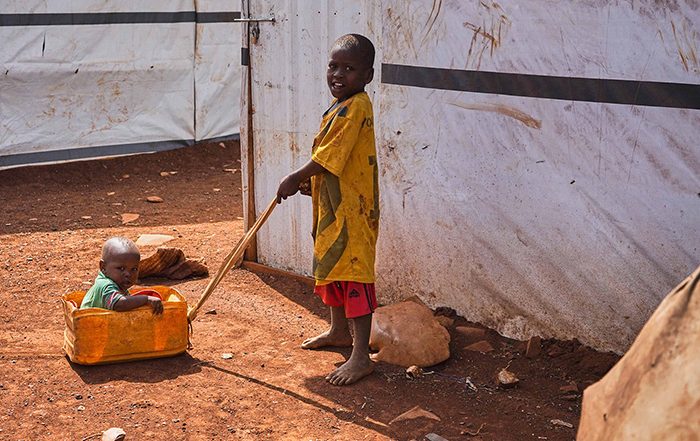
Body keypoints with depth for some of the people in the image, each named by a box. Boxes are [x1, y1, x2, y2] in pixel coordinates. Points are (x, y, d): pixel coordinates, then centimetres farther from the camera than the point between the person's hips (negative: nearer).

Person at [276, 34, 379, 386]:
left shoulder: (355, 107, -20)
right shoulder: (341, 107, 13)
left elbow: (329, 157, -22)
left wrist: (295, 179, -11)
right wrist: (304, 180, 6)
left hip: (352, 209, -11)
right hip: (333, 206, 11)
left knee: (354, 276, -10)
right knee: (330, 266, 23)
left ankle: (361, 356, -7)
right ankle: (339, 330, 42)